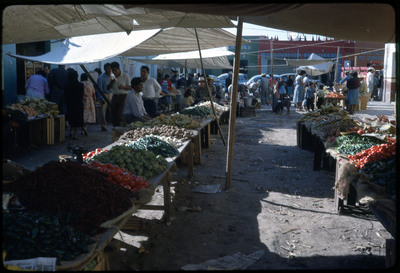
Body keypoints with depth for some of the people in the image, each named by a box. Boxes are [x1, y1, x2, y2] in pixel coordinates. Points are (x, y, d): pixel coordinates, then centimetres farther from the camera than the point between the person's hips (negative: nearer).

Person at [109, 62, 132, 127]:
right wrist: (111, 82, -7)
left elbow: (130, 87, -2)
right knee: (114, 115, 4)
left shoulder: (126, 76, -3)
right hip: (114, 96, 5)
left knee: (120, 115, -14)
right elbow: (108, 88, 12)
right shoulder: (112, 77, 11)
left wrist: (123, 87, -21)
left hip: (123, 96, -5)